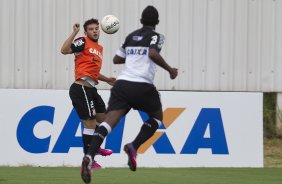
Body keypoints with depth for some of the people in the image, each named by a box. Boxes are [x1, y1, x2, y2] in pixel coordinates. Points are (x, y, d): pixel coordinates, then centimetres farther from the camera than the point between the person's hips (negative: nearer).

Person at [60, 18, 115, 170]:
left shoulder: (99, 48, 20)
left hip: (90, 89, 9)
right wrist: (74, 33, -25)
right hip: (82, 88, -9)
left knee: (102, 117, 21)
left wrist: (107, 79, 25)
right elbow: (64, 50, -22)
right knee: (90, 123, -8)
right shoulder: (83, 42, -6)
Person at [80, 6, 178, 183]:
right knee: (157, 116, 24)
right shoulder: (155, 36, 4)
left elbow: (117, 59, 27)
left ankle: (89, 156, -35)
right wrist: (170, 70, -5)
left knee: (109, 121, -10)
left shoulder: (131, 36, 20)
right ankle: (134, 147, 0)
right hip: (143, 87, -4)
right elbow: (153, 54, -16)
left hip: (122, 83, 4)